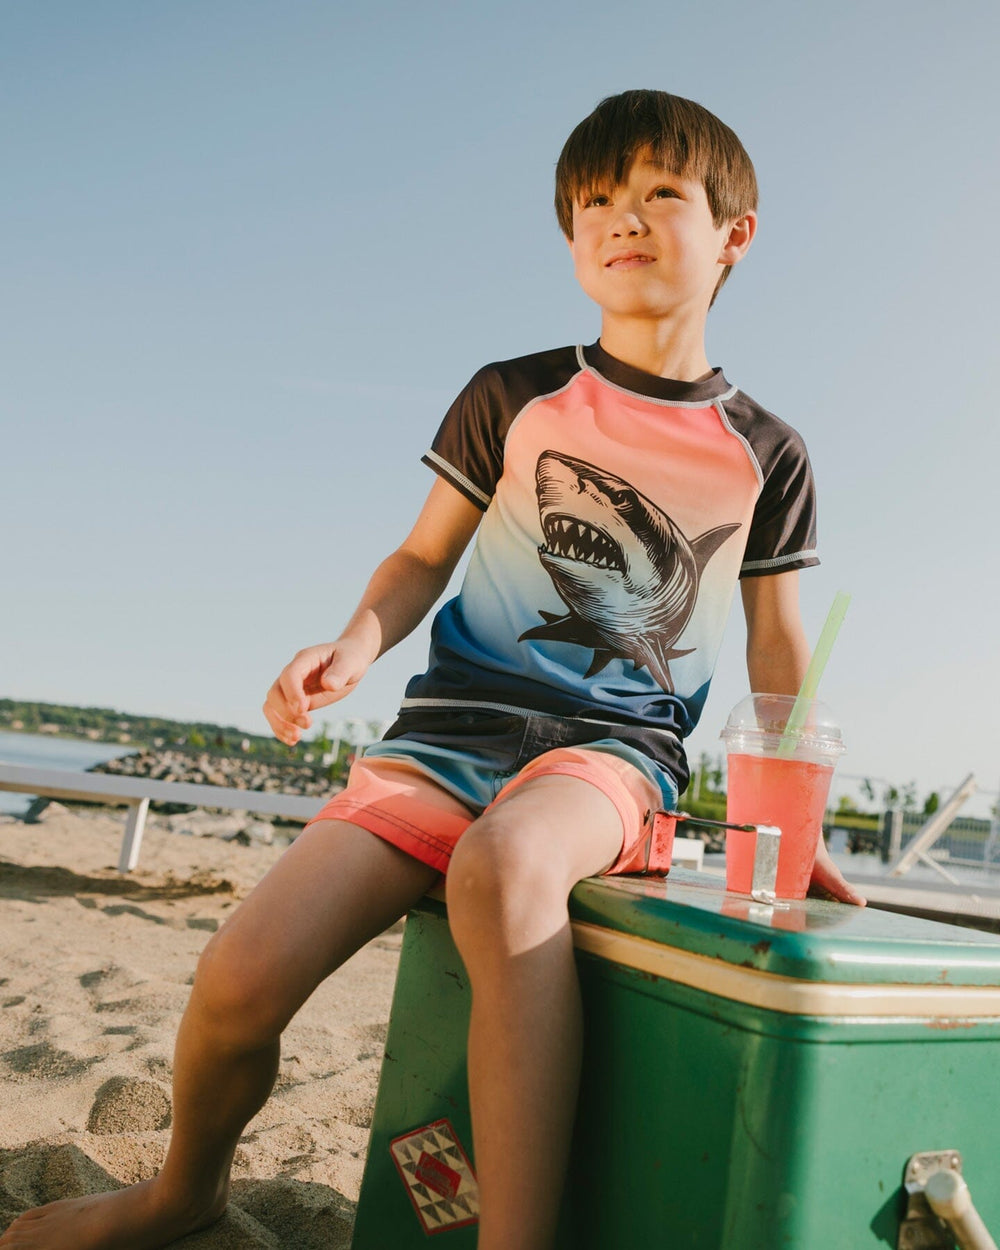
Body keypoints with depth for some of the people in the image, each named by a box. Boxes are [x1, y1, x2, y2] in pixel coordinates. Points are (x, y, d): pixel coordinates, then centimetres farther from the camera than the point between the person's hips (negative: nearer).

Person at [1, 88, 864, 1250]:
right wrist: (359, 639, -10)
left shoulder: (765, 454, 9)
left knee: (506, 858, -40)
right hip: (456, 723, 1)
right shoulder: (510, 399, 7)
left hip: (617, 744, -1)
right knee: (242, 976, -15)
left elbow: (778, 648, 15)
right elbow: (423, 557, 11)